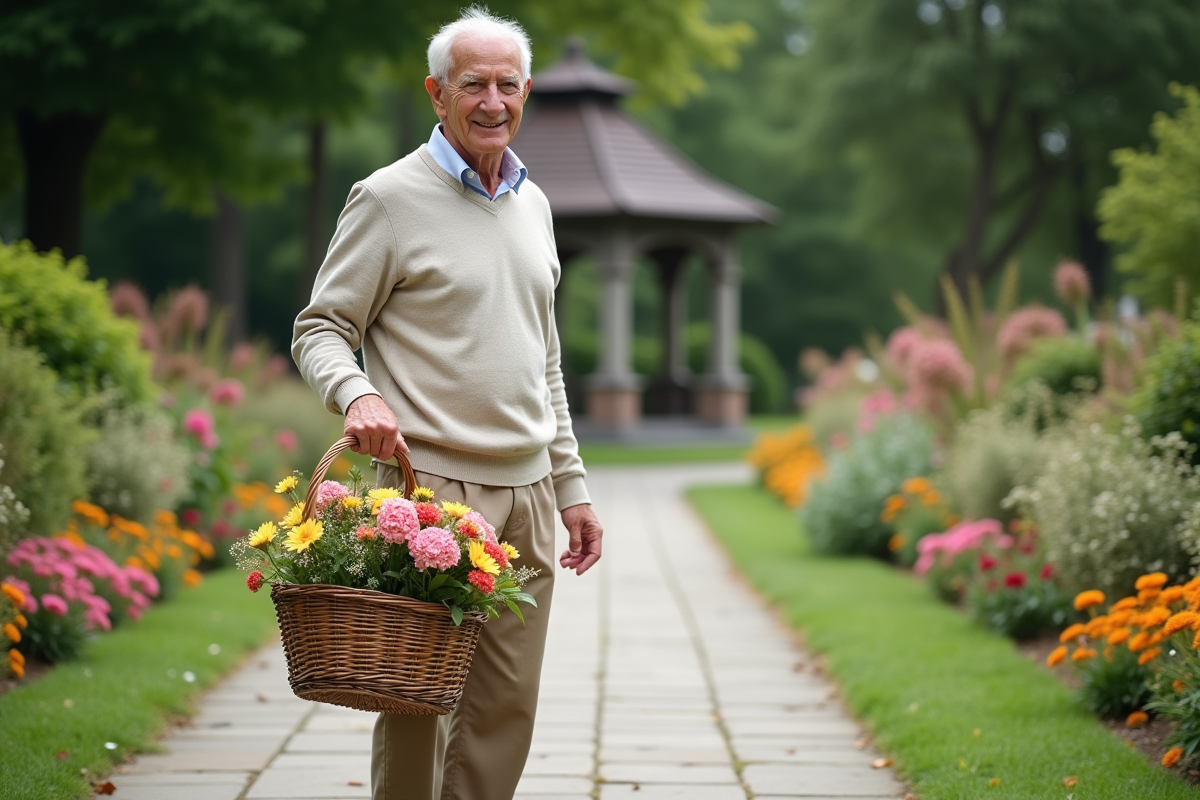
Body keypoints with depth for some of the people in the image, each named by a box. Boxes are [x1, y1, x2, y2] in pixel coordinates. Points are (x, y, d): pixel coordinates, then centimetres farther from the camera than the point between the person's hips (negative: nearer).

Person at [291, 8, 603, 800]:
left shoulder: (533, 205, 16)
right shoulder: (390, 198, -4)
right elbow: (321, 327, -4)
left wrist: (571, 484, 19)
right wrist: (357, 395, -25)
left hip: (527, 494, 6)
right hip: (433, 487, -6)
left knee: (507, 706, 6)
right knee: (417, 699, -3)